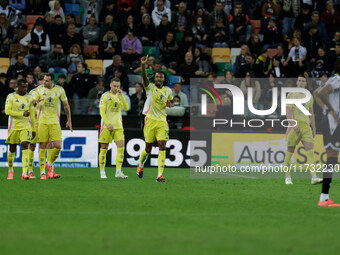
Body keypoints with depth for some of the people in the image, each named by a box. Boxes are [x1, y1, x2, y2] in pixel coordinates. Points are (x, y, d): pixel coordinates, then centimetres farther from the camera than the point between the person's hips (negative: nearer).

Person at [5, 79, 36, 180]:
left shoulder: (29, 98, 8)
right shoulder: (11, 97, -2)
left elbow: (32, 114, 13)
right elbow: (7, 111, -13)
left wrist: (34, 129, 12)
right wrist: (22, 114, -21)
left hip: (26, 126, 1)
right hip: (14, 126, -1)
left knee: (25, 147, -15)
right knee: (12, 149, 8)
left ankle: (24, 173, -22)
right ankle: (10, 171, 29)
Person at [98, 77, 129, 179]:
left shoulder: (120, 96, 10)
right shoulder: (105, 96, -2)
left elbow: (126, 108, -3)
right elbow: (102, 112, -7)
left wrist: (121, 96, -11)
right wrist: (108, 123, -18)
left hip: (118, 126, 4)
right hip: (106, 126, -4)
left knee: (121, 147, -9)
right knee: (104, 149, -1)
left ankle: (118, 172, -10)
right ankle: (102, 172, 7)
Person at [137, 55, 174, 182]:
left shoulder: (168, 90, 9)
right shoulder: (150, 87, -1)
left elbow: (171, 101, 27)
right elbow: (144, 78, -21)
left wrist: (170, 104, 1)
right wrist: (143, 65, -39)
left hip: (162, 121, 2)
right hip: (150, 120, -2)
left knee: (162, 146, -12)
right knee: (148, 148, 4)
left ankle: (160, 175, -14)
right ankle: (140, 164, 37)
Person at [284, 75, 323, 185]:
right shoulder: (291, 95, 0)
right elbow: (288, 112, -8)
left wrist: (314, 128, 13)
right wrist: (294, 125, -21)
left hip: (306, 126, 3)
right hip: (294, 126, -3)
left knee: (311, 151, -12)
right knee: (290, 152, 2)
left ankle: (314, 178, -22)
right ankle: (287, 178, 15)